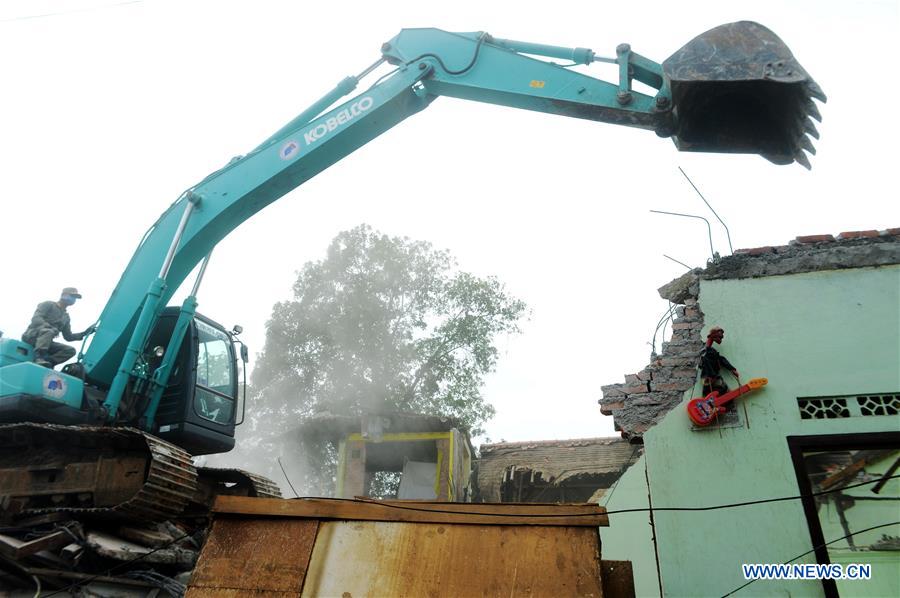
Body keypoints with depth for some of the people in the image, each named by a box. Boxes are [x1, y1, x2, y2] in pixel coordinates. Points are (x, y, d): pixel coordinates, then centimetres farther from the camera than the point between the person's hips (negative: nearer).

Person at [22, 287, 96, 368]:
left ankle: (48, 362, -31)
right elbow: (35, 318, -15)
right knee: (49, 332, -40)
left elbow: (68, 337, 18)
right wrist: (51, 327, -32)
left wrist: (84, 333, 3)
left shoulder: (66, 317, 20)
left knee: (70, 350, -16)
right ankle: (39, 358, -47)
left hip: (46, 343, 6)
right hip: (32, 335, -6)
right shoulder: (48, 305, 2)